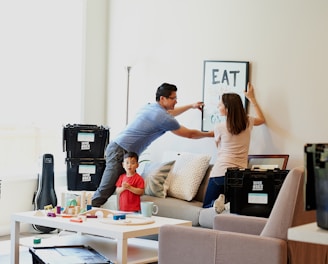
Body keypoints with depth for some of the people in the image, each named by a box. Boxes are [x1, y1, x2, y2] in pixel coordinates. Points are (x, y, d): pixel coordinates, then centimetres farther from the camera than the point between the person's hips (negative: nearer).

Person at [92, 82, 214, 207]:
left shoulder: (149, 107, 15)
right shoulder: (163, 119, -12)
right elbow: (189, 134, 1)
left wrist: (191, 106, 45)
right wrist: (209, 134, 17)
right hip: (121, 152, -10)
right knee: (105, 191, -12)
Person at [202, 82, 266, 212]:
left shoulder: (219, 127, -5)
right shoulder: (248, 122, 5)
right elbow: (261, 119, 31)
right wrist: (252, 99, 34)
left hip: (220, 173, -3)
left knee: (206, 206, 12)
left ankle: (219, 201, -20)